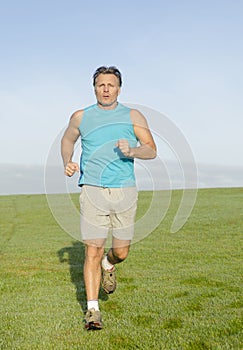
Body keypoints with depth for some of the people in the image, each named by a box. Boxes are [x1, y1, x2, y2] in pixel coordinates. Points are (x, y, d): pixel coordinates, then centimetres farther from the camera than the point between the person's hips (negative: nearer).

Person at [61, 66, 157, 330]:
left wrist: (132, 151, -18)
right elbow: (67, 139, 27)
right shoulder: (81, 117, 9)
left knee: (121, 252, 7)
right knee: (93, 251, -6)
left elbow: (152, 150, 2)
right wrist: (67, 162, 7)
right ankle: (92, 310, 5)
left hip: (124, 192, 1)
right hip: (93, 190, 0)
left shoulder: (133, 117, 7)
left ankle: (109, 264, 43)